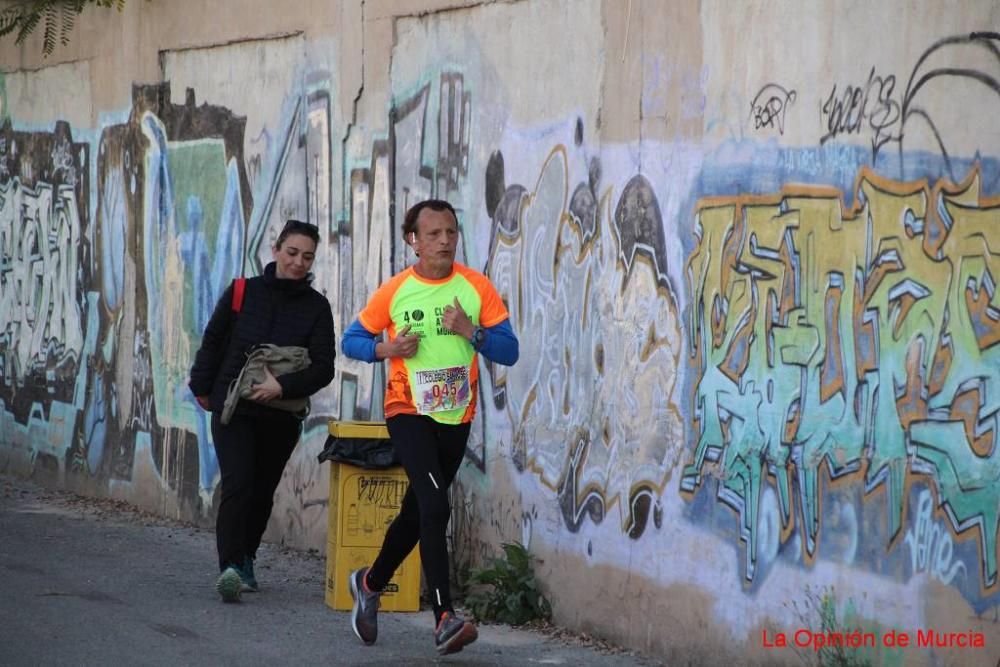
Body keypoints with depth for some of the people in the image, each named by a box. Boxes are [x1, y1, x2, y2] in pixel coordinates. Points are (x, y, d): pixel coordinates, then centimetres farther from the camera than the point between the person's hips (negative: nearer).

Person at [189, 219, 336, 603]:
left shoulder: (316, 306, 2)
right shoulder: (243, 292, 2)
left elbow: (323, 367, -4)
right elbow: (213, 341, 12)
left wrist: (283, 386, -17)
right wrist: (202, 387, 10)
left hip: (282, 416, 2)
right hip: (233, 409, -2)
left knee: (262, 492, 8)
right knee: (237, 485, -16)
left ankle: (244, 562, 26)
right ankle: (230, 567, -22)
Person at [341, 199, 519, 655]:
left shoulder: (476, 287, -2)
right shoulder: (393, 292, -4)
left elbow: (508, 351, -3)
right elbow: (351, 341, 6)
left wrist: (469, 331, -20)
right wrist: (386, 348, -14)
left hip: (456, 417, 3)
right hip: (409, 412, -3)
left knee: (417, 513, 16)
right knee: (435, 505, -22)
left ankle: (370, 583, 42)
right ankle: (444, 619, -25)